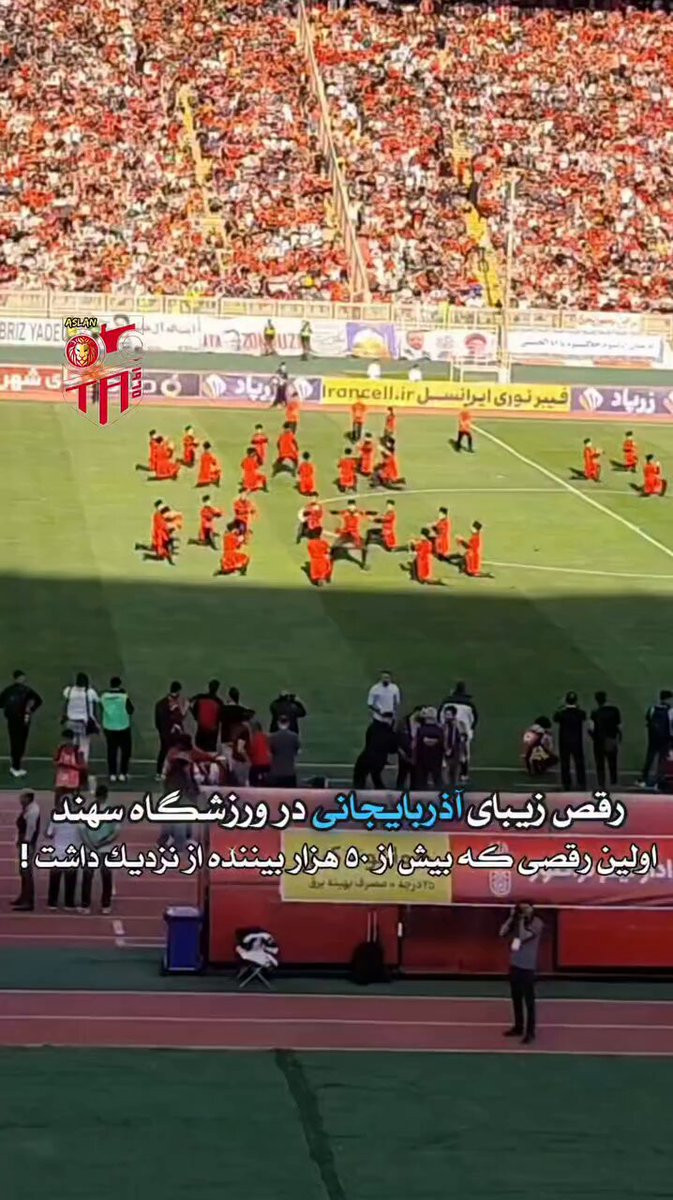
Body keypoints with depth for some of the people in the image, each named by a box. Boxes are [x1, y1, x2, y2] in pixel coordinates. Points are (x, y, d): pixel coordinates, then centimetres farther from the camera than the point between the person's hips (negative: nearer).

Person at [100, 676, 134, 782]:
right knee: (125, 750, 9)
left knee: (111, 751, 10)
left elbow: (102, 712, 5)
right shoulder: (124, 697, -14)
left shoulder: (104, 697, -3)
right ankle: (123, 774, 7)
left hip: (109, 728, 3)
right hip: (123, 727, -3)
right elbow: (130, 711, -6)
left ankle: (112, 774, 9)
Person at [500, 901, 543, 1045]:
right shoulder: (517, 922, 9)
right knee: (516, 999, 15)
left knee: (529, 1000, -5)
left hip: (527, 967, -7)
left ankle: (530, 1032, -3)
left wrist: (522, 920, -16)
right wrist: (512, 917, -6)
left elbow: (523, 936, -22)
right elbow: (502, 933, 2)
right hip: (514, 965, 7)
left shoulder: (537, 923, -11)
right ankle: (518, 1027, 25)